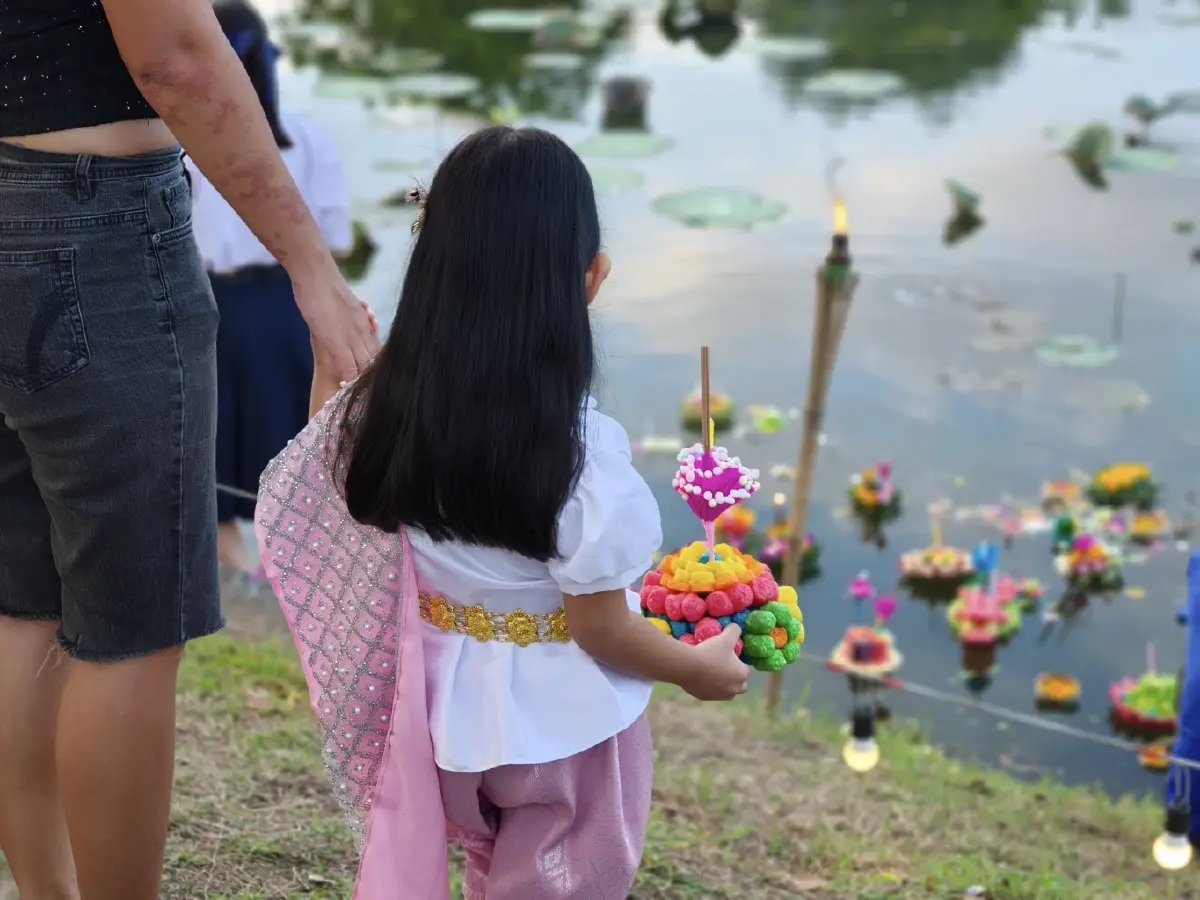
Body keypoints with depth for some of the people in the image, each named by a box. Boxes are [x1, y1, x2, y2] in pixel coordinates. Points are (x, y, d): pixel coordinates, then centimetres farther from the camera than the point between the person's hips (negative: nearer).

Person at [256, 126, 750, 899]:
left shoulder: (383, 410, -14)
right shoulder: (582, 449, -28)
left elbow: (297, 511, 5)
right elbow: (601, 629, -20)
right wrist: (698, 667, -1)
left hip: (451, 709, 5)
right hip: (561, 723, -5)